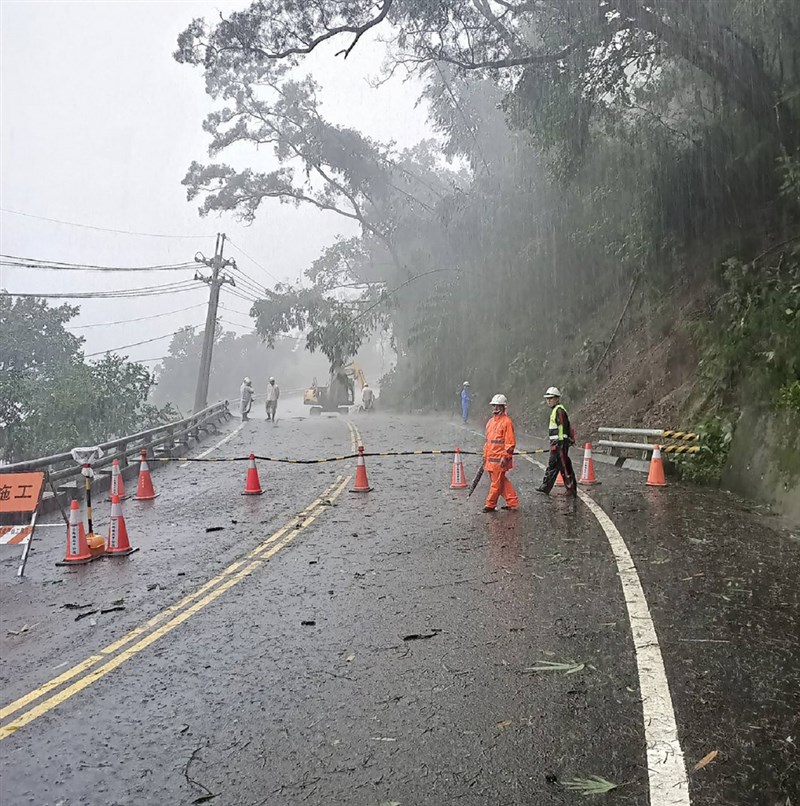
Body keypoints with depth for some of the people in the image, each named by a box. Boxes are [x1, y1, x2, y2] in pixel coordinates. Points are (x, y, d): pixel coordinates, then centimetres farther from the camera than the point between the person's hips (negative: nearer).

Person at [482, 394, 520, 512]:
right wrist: (485, 455, 20)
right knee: (502, 481, 13)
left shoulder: (507, 421, -10)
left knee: (497, 483, -1)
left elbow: (510, 442, -13)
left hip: (500, 459, -8)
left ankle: (490, 505, 7)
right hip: (490, 458, 8)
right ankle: (513, 502, 21)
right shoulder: (491, 422, 15)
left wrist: (505, 457, -18)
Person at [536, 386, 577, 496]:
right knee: (552, 466, 14)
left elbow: (562, 428, -20)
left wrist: (560, 443, -23)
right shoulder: (555, 410, 19)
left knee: (564, 466, -6)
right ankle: (545, 487, 20)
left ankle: (572, 489, 0)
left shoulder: (559, 410, -14)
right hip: (556, 443, 11)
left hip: (560, 443, -11)